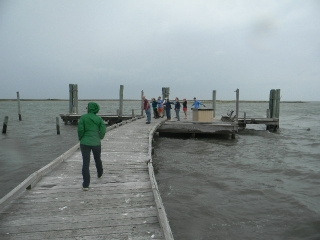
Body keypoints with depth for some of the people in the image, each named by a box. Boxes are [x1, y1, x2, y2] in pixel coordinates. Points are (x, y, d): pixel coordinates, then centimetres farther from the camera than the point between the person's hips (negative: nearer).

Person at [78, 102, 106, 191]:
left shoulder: (83, 117, -7)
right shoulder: (99, 119, 1)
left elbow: (80, 130, -9)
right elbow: (103, 131, -3)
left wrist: (81, 139, 7)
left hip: (85, 143, -3)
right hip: (96, 143, 3)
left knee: (85, 163, -2)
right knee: (98, 159, 25)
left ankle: (86, 185, -4)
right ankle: (100, 174, 50)